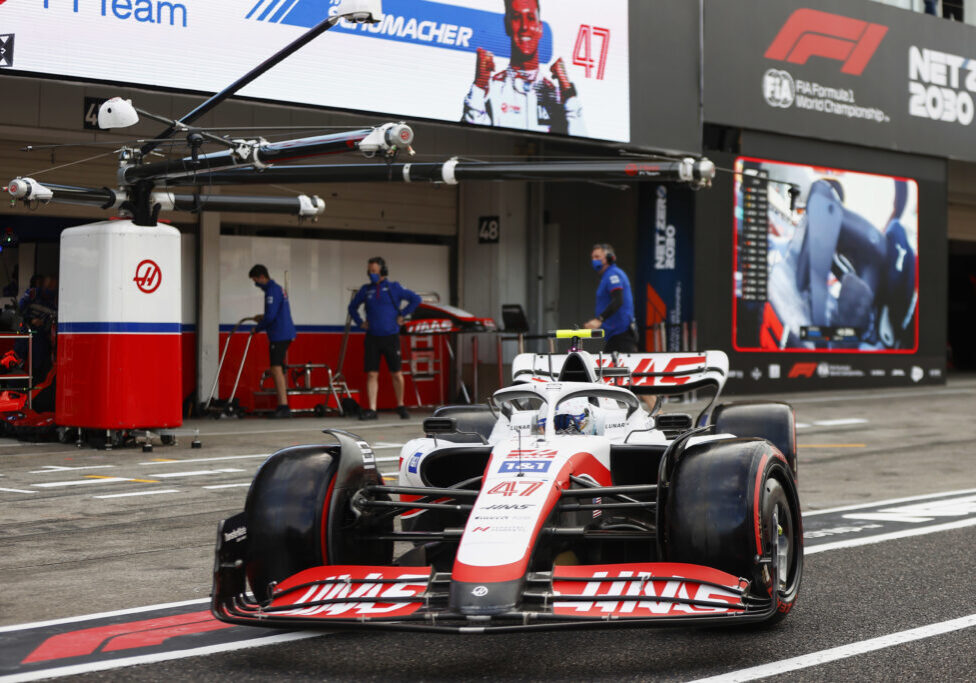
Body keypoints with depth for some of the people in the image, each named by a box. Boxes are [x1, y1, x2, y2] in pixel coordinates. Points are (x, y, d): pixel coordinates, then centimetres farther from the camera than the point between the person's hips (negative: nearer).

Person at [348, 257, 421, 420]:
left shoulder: (394, 288, -1)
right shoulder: (365, 290, 7)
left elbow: (415, 299, 0)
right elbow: (352, 307, 22)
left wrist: (402, 315, -4)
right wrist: (360, 322, 9)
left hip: (391, 337, -2)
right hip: (372, 338, 2)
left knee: (396, 374, 2)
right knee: (372, 374, -4)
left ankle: (400, 406, 18)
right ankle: (372, 410, -4)